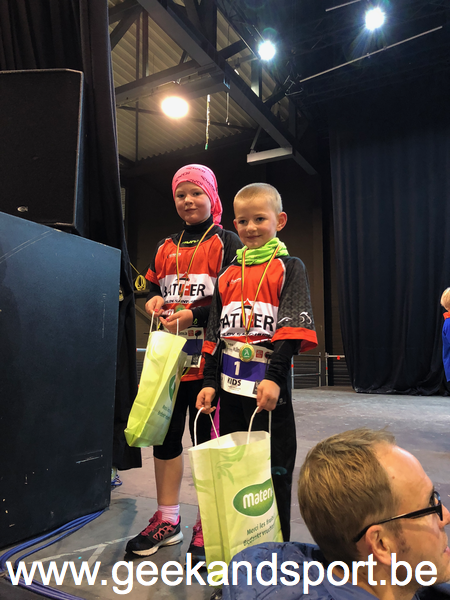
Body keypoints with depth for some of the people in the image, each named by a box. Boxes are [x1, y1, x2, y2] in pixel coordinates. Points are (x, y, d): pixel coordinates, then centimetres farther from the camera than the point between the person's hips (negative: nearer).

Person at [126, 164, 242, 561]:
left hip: (208, 357, -6)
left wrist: (196, 314, -17)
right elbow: (153, 287, 24)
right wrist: (154, 301, 2)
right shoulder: (166, 247, 17)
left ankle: (207, 528, 19)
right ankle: (167, 520, 30)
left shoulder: (226, 242, 0)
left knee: (208, 440, 2)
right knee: (165, 436, 12)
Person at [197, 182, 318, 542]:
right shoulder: (228, 276, 13)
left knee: (274, 469, 6)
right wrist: (210, 381, 7)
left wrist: (274, 376, -21)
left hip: (270, 388, -5)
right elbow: (215, 333, 13)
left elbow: (292, 327, -11)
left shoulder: (289, 268, -1)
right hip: (232, 387, 5)